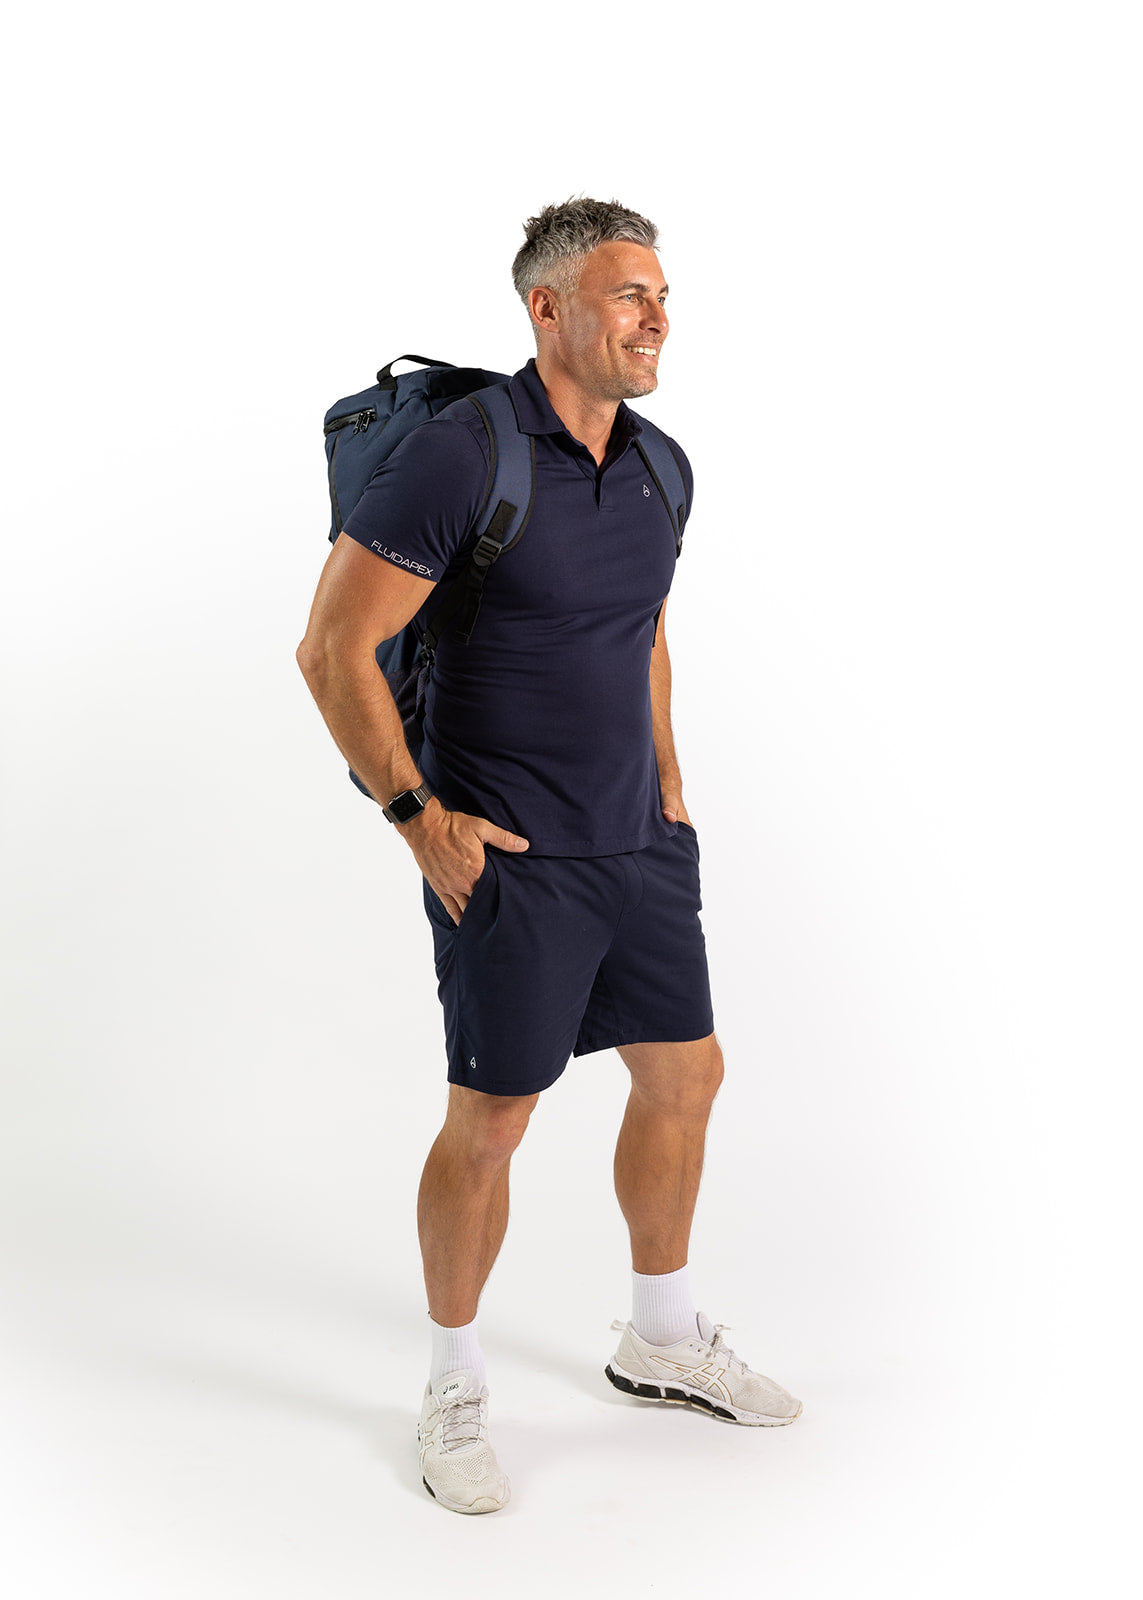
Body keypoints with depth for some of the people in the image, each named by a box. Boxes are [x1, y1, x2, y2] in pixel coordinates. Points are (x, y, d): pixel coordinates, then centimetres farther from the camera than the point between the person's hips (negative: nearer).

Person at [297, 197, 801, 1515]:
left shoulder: (656, 467, 5)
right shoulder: (459, 454, -18)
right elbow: (332, 650, -16)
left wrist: (666, 777, 16)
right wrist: (418, 818, -14)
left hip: (641, 844, 7)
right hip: (511, 861, -7)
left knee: (685, 1076, 14)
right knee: (491, 1119, 2)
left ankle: (662, 1343, 35)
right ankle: (454, 1393, 23)